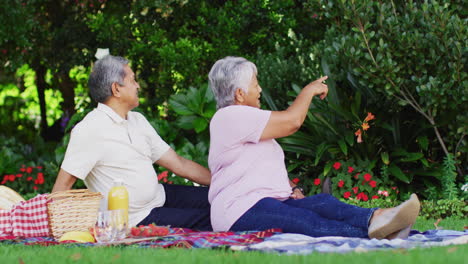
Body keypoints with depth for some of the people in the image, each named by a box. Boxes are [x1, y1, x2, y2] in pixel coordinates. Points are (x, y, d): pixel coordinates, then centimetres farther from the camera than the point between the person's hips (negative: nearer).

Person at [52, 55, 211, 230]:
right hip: (138, 219, -9)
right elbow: (62, 185, -17)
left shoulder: (137, 120, 12)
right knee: (205, 220, -20)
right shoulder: (90, 130, -15)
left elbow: (179, 164, 14)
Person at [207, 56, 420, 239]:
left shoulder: (243, 118, 30)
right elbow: (292, 121, -13)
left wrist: (290, 188, 10)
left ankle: (375, 218, -50)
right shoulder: (230, 117, -6)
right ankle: (369, 230, -57)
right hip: (240, 211, -9)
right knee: (309, 222, -33)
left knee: (322, 203, -22)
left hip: (270, 200, 9)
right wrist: (309, 91, 6)